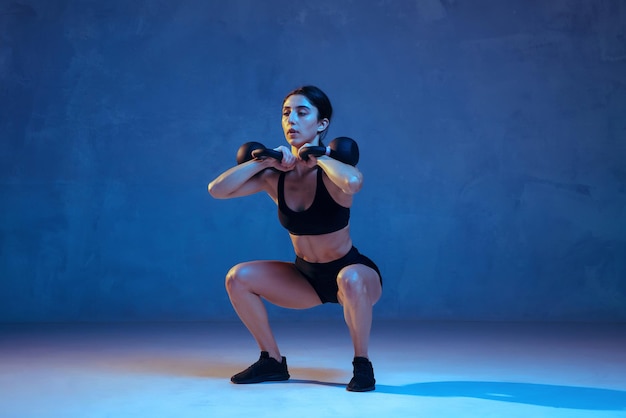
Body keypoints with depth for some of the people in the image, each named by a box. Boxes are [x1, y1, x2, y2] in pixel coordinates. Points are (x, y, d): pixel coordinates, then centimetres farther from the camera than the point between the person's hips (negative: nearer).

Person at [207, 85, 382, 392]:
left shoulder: (331, 172, -22)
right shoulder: (275, 176, -8)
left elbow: (353, 182, -48)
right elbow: (217, 189, -17)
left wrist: (317, 157, -30)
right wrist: (264, 161, -19)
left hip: (353, 273, -5)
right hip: (306, 275, 5)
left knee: (350, 280, -40)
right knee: (238, 278, -8)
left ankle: (362, 364, -14)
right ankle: (273, 362, 7)